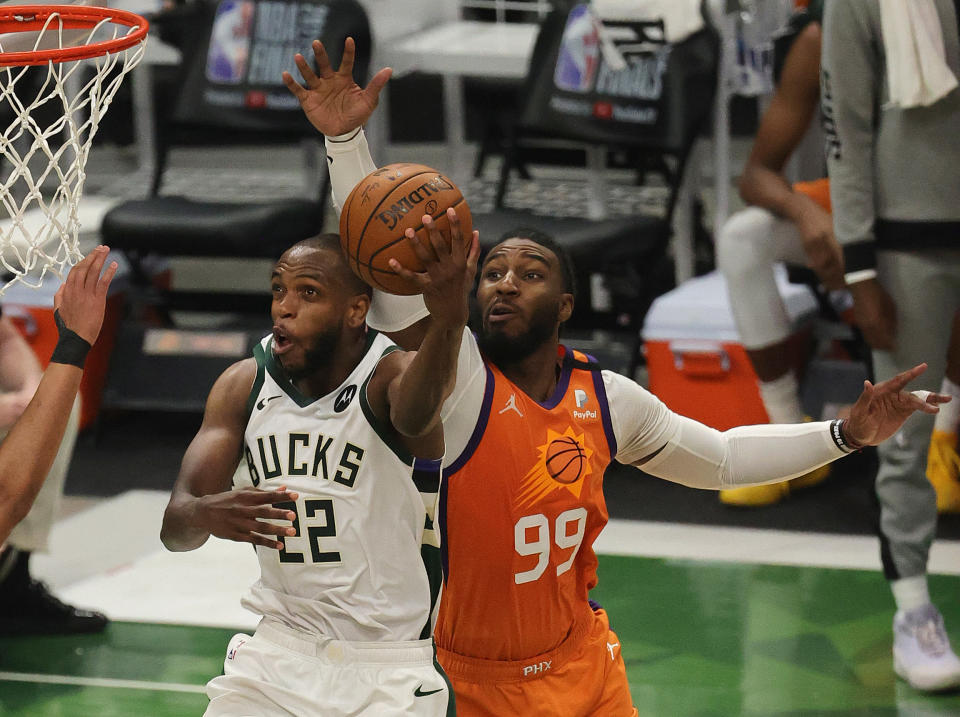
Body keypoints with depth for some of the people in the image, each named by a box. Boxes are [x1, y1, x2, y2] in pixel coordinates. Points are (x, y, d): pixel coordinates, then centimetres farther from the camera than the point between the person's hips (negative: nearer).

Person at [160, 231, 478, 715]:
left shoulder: (388, 376, -16)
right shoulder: (244, 385, -2)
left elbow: (414, 414, -43)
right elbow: (175, 527, -8)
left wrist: (448, 321, -64)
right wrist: (205, 514, -33)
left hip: (391, 675, -4)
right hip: (280, 652, 4)